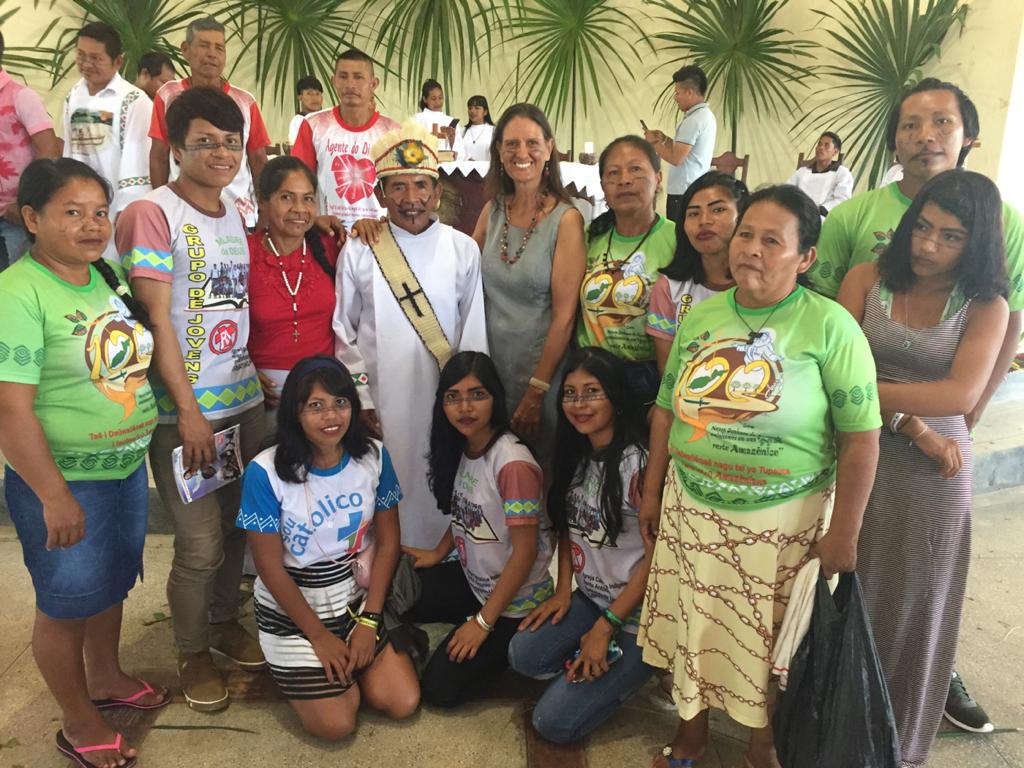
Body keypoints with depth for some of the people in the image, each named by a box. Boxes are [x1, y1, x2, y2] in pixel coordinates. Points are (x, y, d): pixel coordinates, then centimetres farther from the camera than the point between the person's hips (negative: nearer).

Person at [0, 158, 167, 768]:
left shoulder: (112, 277, 3)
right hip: (63, 481, -7)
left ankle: (106, 678, 48)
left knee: (112, 582, 24)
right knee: (67, 602, 11)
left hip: (128, 467, 7)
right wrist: (54, 495, -21)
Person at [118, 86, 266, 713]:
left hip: (245, 397, 6)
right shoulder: (153, 214, -11)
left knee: (238, 526, 16)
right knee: (201, 547, 1)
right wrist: (189, 411, -14)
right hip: (185, 409, -6)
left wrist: (260, 381, 11)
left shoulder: (237, 213, 10)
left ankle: (224, 621, 39)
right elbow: (157, 320, -13)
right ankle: (192, 654, 25)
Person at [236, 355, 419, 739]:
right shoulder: (266, 472, -21)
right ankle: (301, 669, 19)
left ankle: (344, 667, 22)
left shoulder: (373, 456, -9)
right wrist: (320, 636, -10)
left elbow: (387, 543, -3)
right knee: (336, 724, -11)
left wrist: (369, 621, -9)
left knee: (403, 702, -6)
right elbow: (271, 568, -14)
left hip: (358, 598, 3)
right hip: (291, 610, -3)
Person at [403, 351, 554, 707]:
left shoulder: (513, 463, -27)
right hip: (473, 578, 8)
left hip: (514, 601, -8)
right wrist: (438, 553, 5)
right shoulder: (461, 448, -2)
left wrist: (483, 621, -19)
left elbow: (525, 551, -23)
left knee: (440, 688, -8)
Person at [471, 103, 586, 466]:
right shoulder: (493, 209, 2)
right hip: (490, 360, 4)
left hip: (539, 365, -4)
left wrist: (537, 391, -13)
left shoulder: (566, 219, -13)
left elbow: (564, 316, -14)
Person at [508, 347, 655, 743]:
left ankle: (632, 668, 10)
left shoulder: (638, 464, -22)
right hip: (589, 596, 7)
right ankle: (592, 667, 8)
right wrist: (563, 590, -1)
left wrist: (604, 627, -17)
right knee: (523, 656, -16)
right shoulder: (575, 455, 2)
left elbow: (656, 556, -20)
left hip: (639, 615, -7)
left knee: (554, 722, -9)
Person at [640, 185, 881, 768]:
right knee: (690, 629, 16)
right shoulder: (700, 315, 2)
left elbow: (861, 439, -12)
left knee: (768, 641, 13)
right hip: (691, 509, 4)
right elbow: (668, 409, 8)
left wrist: (843, 534, -11)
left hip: (782, 520, -3)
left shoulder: (830, 327, -13)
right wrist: (652, 492, 10)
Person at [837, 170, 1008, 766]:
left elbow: (961, 396, -16)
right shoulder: (867, 279, -1)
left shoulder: (986, 307, -2)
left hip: (935, 474, 0)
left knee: (912, 605, 15)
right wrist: (911, 424, -17)